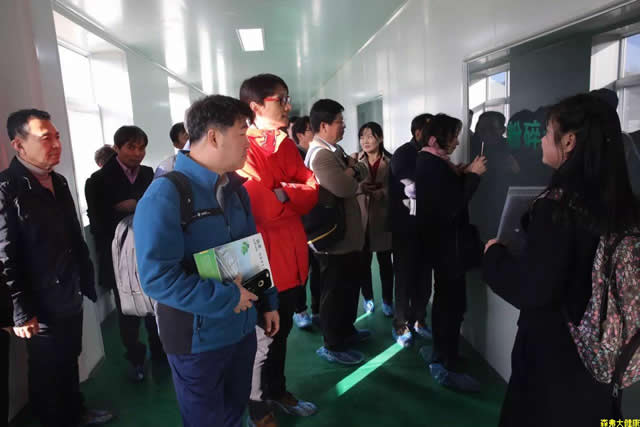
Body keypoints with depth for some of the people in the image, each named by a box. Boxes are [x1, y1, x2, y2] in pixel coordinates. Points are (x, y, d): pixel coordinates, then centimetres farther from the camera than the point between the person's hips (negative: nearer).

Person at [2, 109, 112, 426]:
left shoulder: (59, 183, 8)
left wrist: (87, 281, 14)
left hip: (71, 298, 7)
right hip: (43, 306, -7)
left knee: (70, 363, 23)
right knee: (47, 374, 13)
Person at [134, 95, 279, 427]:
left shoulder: (235, 187, 4)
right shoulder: (165, 194, -21)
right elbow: (157, 277, -27)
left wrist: (267, 302, 11)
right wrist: (227, 298, -23)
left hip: (243, 327, 7)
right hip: (199, 337, -6)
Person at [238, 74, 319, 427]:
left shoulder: (286, 145, 10)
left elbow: (312, 190, 0)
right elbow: (265, 208, -24)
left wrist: (280, 193, -16)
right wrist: (294, 194, -8)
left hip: (291, 255, 8)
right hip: (264, 260, -7)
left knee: (282, 331, 22)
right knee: (263, 336, 8)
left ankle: (277, 391, 42)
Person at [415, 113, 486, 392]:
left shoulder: (428, 161, 11)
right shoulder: (433, 164, -21)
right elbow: (452, 204, -26)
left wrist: (460, 174, 1)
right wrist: (473, 174, -18)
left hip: (439, 239, 11)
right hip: (445, 242, -11)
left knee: (444, 299, 19)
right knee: (454, 303, -6)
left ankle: (439, 353, 33)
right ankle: (447, 367, 2)